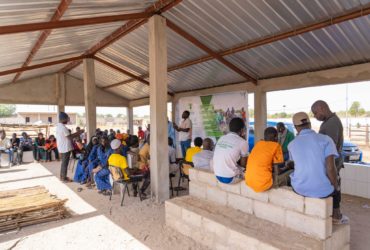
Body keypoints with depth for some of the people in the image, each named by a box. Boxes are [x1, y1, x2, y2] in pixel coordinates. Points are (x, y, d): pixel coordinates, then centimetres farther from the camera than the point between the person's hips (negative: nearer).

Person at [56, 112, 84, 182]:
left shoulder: (58, 126, 11)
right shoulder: (63, 127, -21)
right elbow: (69, 137, -21)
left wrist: (77, 133, 12)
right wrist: (79, 133, -13)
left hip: (62, 147, 10)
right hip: (65, 148, -10)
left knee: (63, 162, 19)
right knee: (65, 163, 0)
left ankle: (62, 176, 27)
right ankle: (64, 178, 8)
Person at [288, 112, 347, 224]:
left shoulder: (291, 145, -3)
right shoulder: (325, 139, -10)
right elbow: (331, 168, -18)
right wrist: (336, 187, 0)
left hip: (299, 188, 1)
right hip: (322, 190, -1)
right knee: (334, 186, 33)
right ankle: (336, 216, 50)